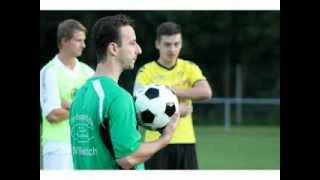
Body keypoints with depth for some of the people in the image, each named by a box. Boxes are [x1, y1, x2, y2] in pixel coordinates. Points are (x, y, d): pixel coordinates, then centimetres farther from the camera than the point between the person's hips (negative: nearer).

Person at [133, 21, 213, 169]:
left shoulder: (190, 68, 6)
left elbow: (206, 92, -11)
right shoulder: (146, 72, -3)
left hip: (186, 141, 3)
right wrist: (178, 109, -14)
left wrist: (172, 91, -14)